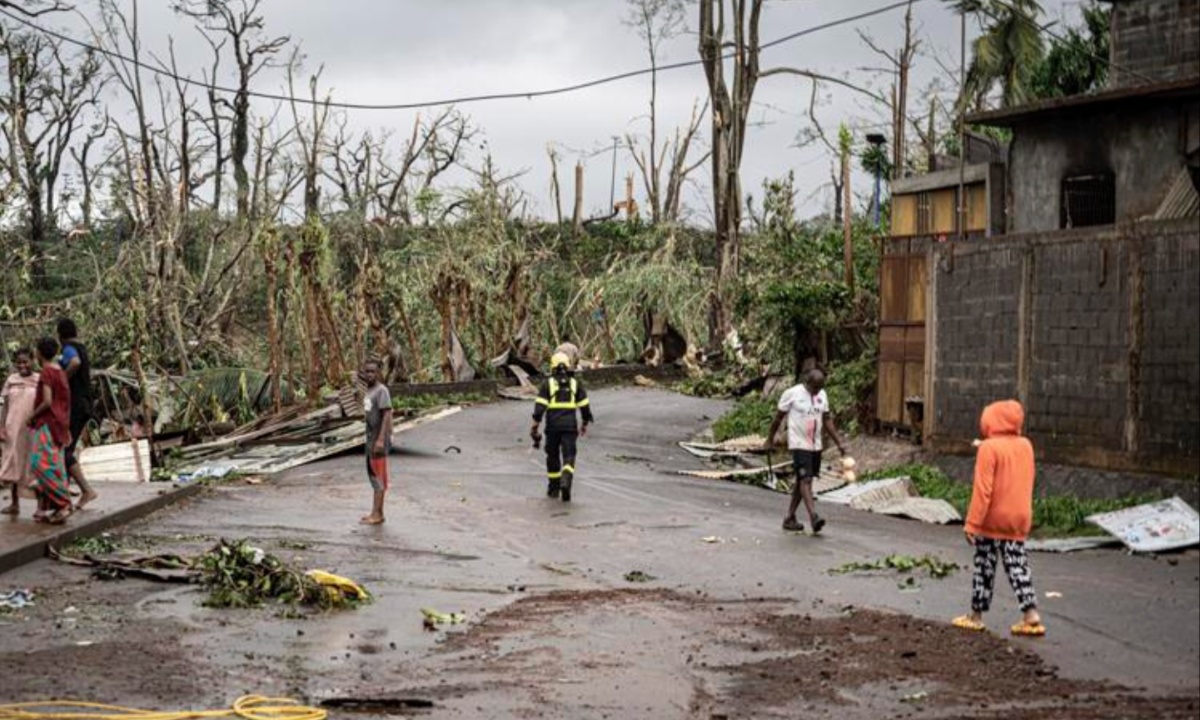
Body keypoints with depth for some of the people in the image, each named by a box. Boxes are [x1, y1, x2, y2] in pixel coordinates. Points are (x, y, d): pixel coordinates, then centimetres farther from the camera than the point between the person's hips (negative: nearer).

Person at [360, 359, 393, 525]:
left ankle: (377, 514, -7)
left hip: (379, 439, -10)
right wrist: (371, 439, 18)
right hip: (371, 438, 10)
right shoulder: (369, 391, 14)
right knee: (373, 474, 13)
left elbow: (387, 415, -21)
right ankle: (377, 513, 20)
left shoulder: (381, 390, -14)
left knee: (379, 475, -8)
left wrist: (381, 439, -27)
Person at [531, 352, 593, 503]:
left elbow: (540, 407, -7)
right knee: (568, 457, -3)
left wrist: (535, 427, -6)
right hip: (570, 426, 0)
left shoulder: (547, 384, 1)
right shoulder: (575, 383, 8)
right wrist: (585, 424, 19)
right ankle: (565, 482, -29)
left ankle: (554, 488, 23)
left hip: (552, 426, 0)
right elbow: (585, 406, 7)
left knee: (552, 456, 16)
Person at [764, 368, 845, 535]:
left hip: (816, 446, 6)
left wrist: (839, 443, 9)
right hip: (799, 444, -6)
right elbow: (778, 417, -1)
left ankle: (790, 518, 18)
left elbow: (827, 420, 14)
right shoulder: (792, 394, -10)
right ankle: (813, 517, -29)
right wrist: (770, 439, 6)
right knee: (806, 480, -17)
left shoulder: (822, 395, 7)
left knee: (802, 481, 10)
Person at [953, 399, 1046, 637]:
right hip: (1019, 519, 5)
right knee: (1018, 565, 7)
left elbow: (982, 489, -18)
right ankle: (1031, 616, -2)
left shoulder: (989, 448, -15)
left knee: (985, 567, 5)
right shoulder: (1026, 446, 4)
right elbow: (1028, 481, 12)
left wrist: (972, 523, -15)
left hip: (992, 520, -5)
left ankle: (976, 615, 14)